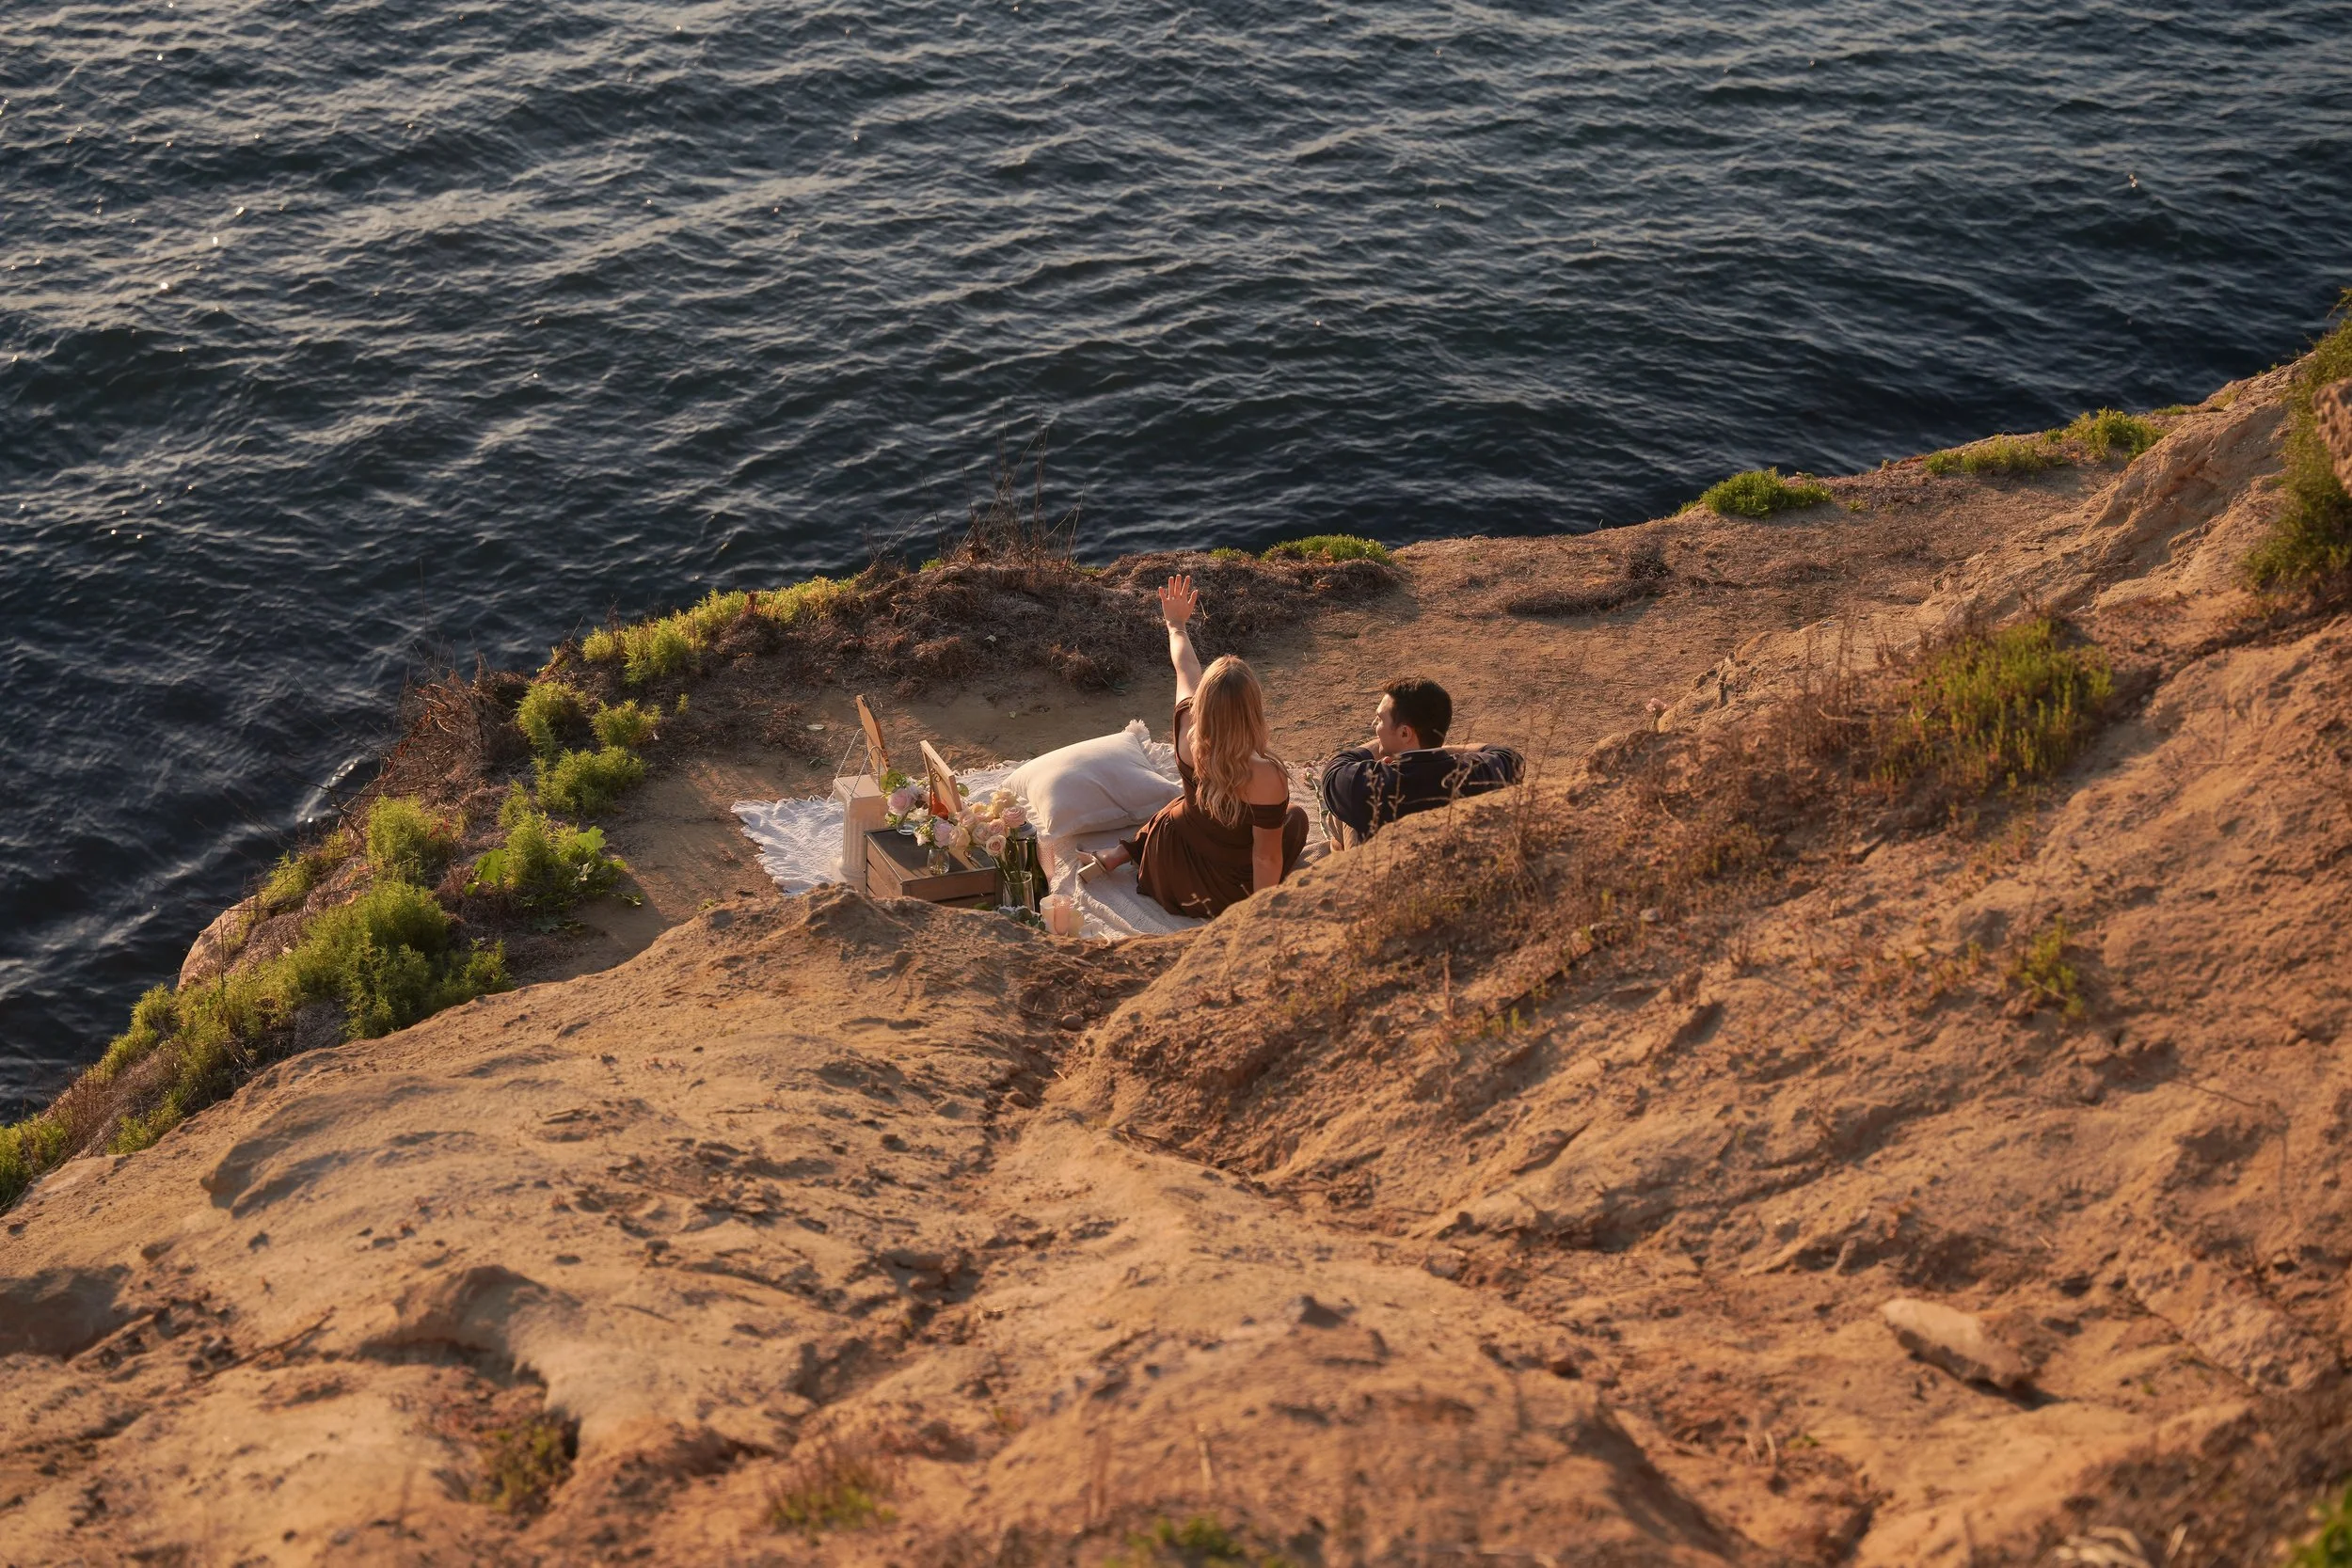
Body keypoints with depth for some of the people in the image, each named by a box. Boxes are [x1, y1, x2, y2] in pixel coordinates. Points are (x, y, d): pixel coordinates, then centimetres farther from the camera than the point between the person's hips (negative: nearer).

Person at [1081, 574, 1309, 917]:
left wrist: (1176, 625, 18)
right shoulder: (1265, 779, -36)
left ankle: (1114, 858, 31)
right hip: (1227, 895, -4)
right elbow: (1266, 858, -24)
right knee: (1295, 818, 21)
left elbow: (1185, 668, -1)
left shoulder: (1188, 730, -22)